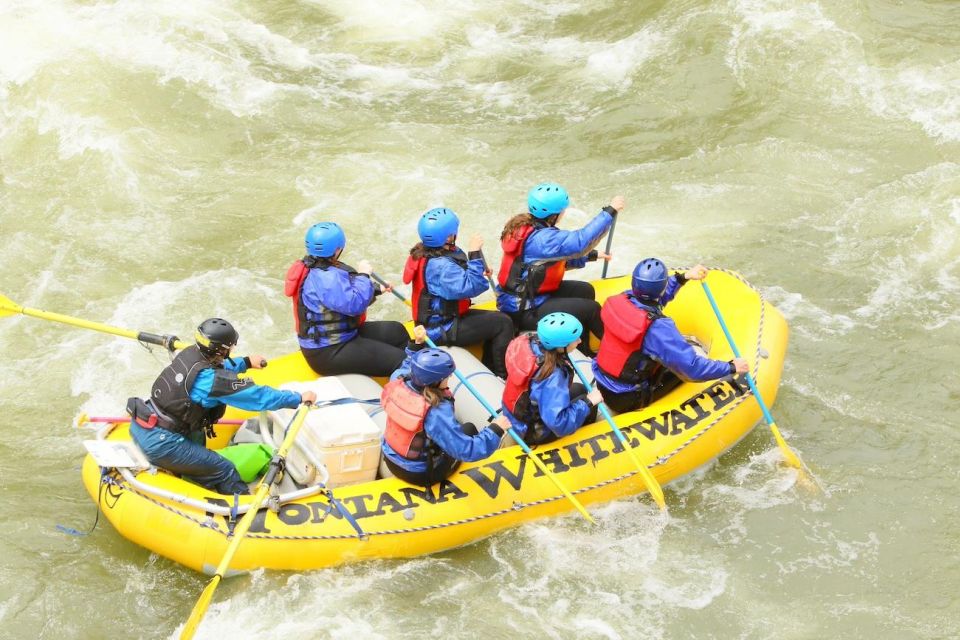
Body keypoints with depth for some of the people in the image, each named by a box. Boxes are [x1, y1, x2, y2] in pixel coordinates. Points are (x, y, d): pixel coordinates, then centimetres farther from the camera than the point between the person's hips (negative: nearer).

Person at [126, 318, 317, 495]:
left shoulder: (188, 355, 1)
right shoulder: (211, 379, -21)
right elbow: (259, 397, -15)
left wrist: (246, 362, 36)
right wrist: (299, 398, -4)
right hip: (160, 443, -9)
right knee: (225, 470, 0)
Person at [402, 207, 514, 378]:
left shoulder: (422, 252, 2)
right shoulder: (441, 265, -29)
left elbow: (456, 280, 12)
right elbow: (470, 287, -34)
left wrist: (479, 272, -4)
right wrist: (474, 254, -32)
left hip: (434, 319, 10)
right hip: (442, 331, -10)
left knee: (493, 319, 21)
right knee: (503, 323, -8)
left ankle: (489, 369, 28)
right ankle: (504, 376, 3)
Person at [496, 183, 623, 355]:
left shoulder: (524, 226, 4)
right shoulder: (543, 238, -26)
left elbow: (561, 259, 17)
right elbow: (581, 241, -35)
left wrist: (591, 255, 17)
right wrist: (610, 211, -29)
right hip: (524, 312, -10)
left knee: (585, 291, 16)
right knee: (591, 309, -5)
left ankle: (584, 353, 22)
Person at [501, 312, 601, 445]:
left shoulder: (530, 340, -17)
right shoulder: (553, 376, -38)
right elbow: (559, 425, -36)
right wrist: (588, 402, -25)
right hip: (531, 431, -8)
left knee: (578, 389, 22)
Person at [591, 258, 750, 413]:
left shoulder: (619, 301, -9)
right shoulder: (658, 328, -28)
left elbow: (652, 297, 15)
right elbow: (692, 367, -25)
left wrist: (684, 276, 15)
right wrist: (731, 367, -12)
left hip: (602, 386, 6)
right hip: (625, 401, -6)